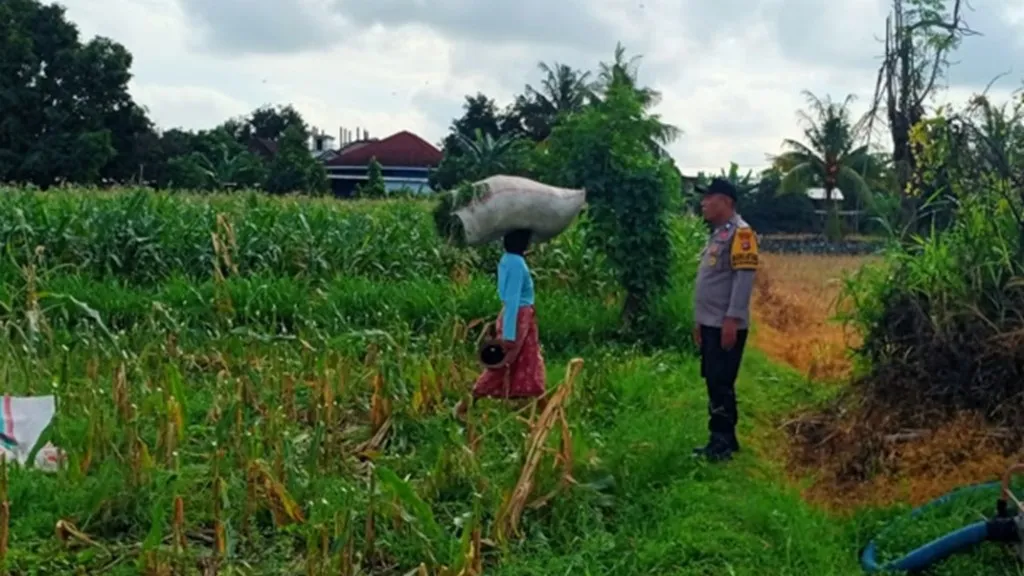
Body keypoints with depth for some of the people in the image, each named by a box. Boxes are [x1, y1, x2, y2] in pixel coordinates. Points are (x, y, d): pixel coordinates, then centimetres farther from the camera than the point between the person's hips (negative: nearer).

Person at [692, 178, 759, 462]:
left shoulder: (740, 232, -12)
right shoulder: (717, 233, 18)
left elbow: (744, 278, -19)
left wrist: (732, 319, -24)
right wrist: (700, 320, 20)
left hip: (726, 325, -10)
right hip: (711, 323, 10)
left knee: (721, 384, -8)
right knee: (714, 383, 11)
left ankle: (722, 443, -3)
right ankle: (725, 439, 18)